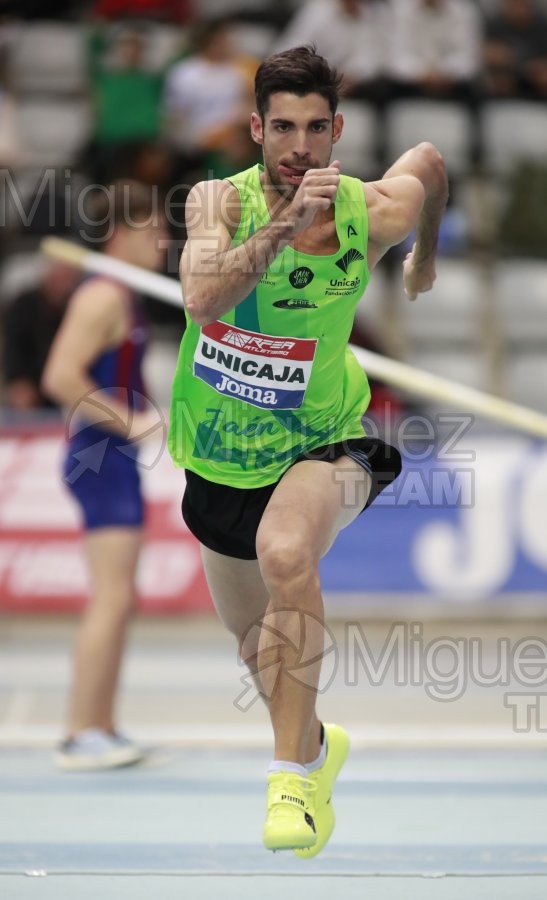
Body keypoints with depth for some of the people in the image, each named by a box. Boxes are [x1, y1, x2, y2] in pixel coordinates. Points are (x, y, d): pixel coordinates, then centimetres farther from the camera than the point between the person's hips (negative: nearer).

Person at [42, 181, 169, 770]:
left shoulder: (119, 299, 17)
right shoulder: (103, 298, -15)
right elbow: (60, 377, -24)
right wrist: (128, 421, -22)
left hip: (113, 459, 11)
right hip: (102, 458, -11)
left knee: (115, 601, 12)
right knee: (111, 599, -13)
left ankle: (101, 732, 17)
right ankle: (81, 736, -13)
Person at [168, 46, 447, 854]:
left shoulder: (375, 214, -15)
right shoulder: (220, 201, -19)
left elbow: (429, 160, 11)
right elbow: (203, 297, -40)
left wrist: (426, 256, 28)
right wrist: (283, 227, -49)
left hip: (323, 443, -2)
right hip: (221, 455, 2)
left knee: (285, 551, -37)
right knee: (259, 646, 21)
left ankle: (293, 773, -29)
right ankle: (316, 745, 55)